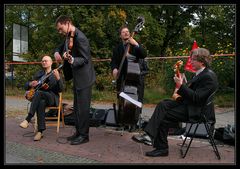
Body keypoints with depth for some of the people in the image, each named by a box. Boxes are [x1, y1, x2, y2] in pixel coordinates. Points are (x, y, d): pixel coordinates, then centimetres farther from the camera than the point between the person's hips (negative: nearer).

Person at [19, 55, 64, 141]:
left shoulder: (55, 74, 5)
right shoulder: (38, 74, 17)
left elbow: (60, 89, -8)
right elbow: (26, 86, 17)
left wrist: (58, 78, -24)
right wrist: (30, 84, -7)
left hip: (52, 98, -3)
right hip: (39, 98, 3)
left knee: (38, 92, -34)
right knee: (41, 103, -35)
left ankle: (27, 119, -36)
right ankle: (40, 131, -35)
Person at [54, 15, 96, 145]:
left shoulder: (80, 38, -19)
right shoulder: (70, 37, 10)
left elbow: (85, 59, -19)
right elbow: (61, 47, 23)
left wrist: (72, 60, -37)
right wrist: (57, 52, -1)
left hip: (84, 78, -10)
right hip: (77, 77, 10)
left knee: (82, 107, -3)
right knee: (76, 107, 15)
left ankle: (84, 135, 8)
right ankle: (78, 132, 26)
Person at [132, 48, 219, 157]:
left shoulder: (208, 76, -19)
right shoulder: (201, 73, 12)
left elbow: (196, 98, -24)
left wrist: (181, 86, -26)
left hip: (197, 110, -10)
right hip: (189, 103, 10)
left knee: (164, 116, -16)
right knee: (163, 104, -5)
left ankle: (162, 148, -4)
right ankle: (148, 134, -13)